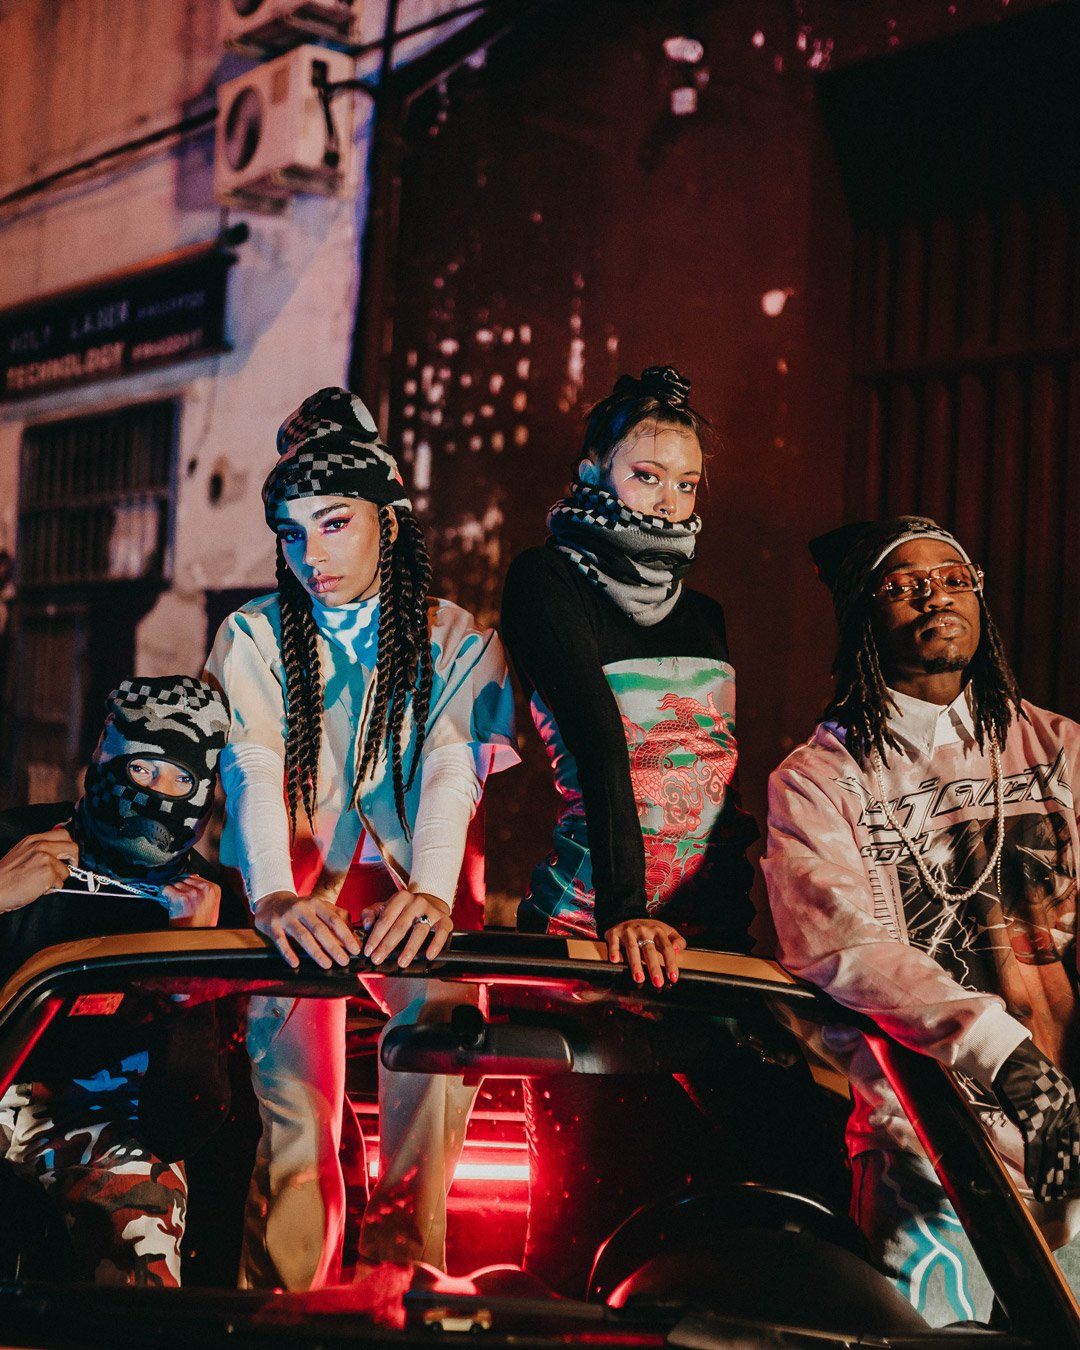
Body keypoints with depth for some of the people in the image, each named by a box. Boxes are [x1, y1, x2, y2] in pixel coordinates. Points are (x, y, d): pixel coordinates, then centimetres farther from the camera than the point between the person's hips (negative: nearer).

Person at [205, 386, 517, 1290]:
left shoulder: (456, 643, 6)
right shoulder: (254, 638, 7)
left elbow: (452, 771, -12)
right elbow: (253, 768, -10)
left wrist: (431, 892, -33)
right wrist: (274, 898, -32)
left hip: (413, 896, 0)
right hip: (299, 895, 0)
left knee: (435, 999, -30)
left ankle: (403, 1259, -28)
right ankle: (283, 1280, -24)